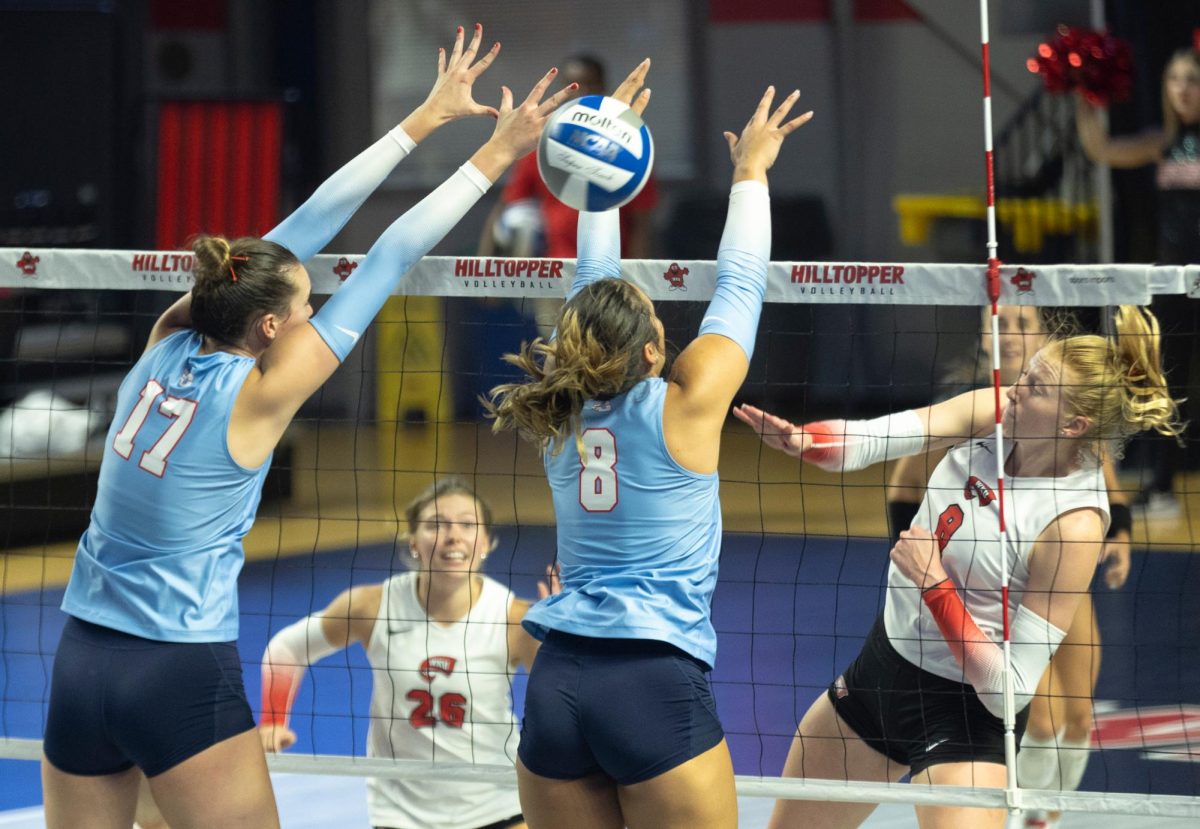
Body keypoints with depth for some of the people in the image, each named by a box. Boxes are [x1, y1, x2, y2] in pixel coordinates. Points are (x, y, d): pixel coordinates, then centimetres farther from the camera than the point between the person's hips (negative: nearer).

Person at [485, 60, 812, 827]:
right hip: (656, 683, -5)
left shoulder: (565, 412, 8)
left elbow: (594, 281, 20)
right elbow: (739, 287, 7)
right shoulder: (682, 409, -5)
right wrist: (751, 173, 20)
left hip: (557, 685, 6)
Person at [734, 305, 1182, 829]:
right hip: (883, 667, 7)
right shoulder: (990, 417, -9)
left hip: (967, 712, -7)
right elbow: (865, 440, -20)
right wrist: (802, 440, -40)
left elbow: (1010, 690, -26)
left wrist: (935, 584, -27)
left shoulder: (1073, 524, -27)